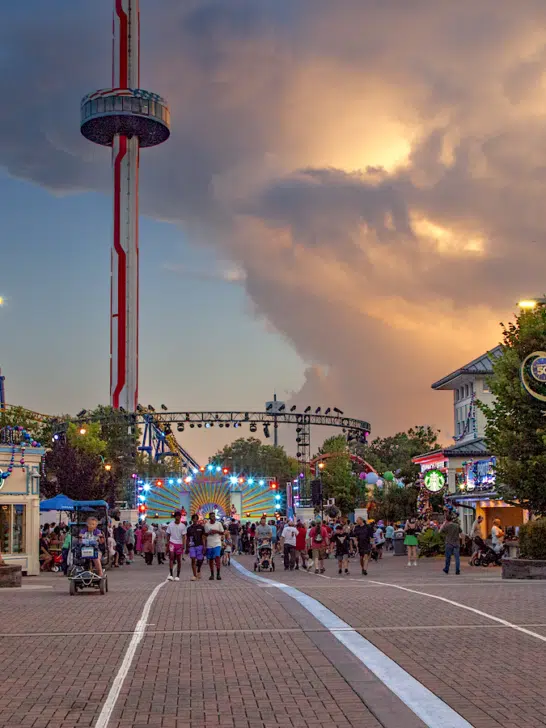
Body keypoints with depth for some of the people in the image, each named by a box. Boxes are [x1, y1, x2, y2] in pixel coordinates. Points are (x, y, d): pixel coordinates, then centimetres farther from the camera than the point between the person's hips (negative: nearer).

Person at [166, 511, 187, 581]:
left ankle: (177, 576, 13)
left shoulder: (183, 526, 0)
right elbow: (168, 535, 8)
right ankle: (170, 575, -20)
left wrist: (183, 546, -11)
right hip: (172, 543, 0)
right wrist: (167, 545, 4)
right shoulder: (170, 525, 3)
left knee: (179, 560, 4)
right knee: (171, 557, -16)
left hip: (179, 544, 0)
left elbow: (183, 536, -2)